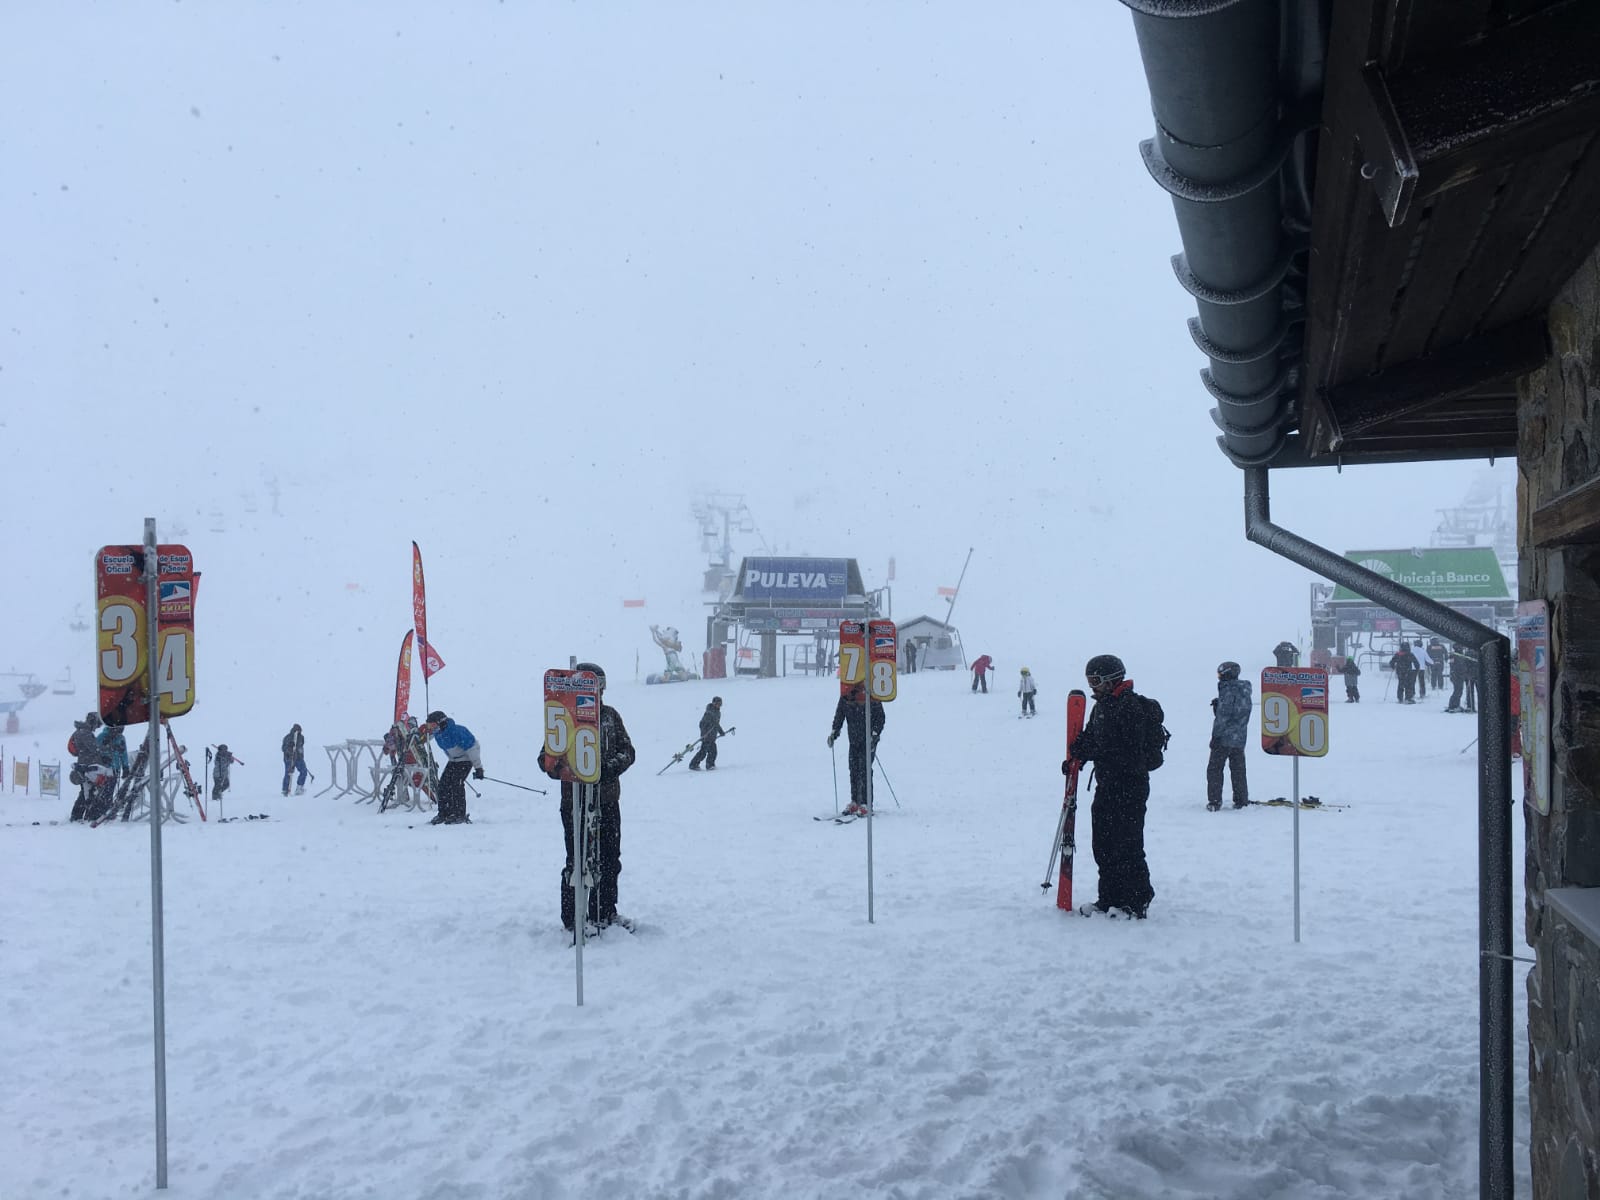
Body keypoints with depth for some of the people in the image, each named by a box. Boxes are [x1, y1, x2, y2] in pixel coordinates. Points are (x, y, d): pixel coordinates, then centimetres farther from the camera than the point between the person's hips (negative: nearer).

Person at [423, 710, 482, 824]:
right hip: (453, 760, 8)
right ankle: (443, 814, 7)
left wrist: (478, 767, -24)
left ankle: (460, 815, -13)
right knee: (443, 784, -1)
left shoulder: (457, 732, -31)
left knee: (456, 784, -18)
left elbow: (471, 748, -26)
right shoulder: (437, 732, -9)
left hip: (465, 760, -8)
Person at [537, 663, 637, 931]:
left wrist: (610, 767, -11)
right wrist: (562, 769, -27)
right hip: (575, 803, -5)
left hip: (608, 801, 5)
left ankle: (604, 912, 28)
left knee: (609, 860, 13)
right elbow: (546, 758, -6)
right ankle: (572, 919, 9)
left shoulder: (610, 715, 9)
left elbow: (627, 750, 9)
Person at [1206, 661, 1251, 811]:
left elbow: (1223, 716, -18)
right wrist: (1218, 705, 10)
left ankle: (1215, 801, -1)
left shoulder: (1228, 691, -15)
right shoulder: (1245, 692, 11)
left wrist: (1215, 735, -13)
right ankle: (1242, 800, 17)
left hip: (1224, 738, -8)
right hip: (1240, 738, 8)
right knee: (1238, 770, 15)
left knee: (1214, 769, 1)